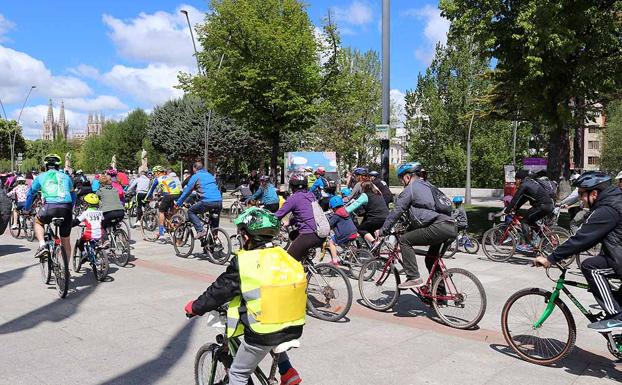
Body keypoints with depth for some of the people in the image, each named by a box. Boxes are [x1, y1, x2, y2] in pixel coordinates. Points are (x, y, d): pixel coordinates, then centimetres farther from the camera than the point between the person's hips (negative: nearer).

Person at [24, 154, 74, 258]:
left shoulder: (41, 177, 20)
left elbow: (31, 193, 31)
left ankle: (42, 245, 9)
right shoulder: (66, 177, 24)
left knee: (38, 222, 31)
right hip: (66, 208, 2)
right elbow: (72, 194, 34)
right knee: (66, 241, 15)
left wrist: (26, 209, 45)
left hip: (50, 206, -2)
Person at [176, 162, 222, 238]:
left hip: (207, 201, -6)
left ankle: (200, 230, -3)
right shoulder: (210, 175, 26)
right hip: (219, 202, 6)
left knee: (191, 211, 13)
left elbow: (186, 191, 10)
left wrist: (178, 203, 20)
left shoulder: (195, 176, 8)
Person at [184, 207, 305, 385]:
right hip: (294, 328, 6)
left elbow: (219, 291, -3)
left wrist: (195, 307, 13)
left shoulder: (243, 262, -12)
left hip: (262, 334, -5)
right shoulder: (285, 256, 3)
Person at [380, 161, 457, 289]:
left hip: (439, 227, -9)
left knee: (404, 240, -3)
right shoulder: (427, 185, 30)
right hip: (452, 228, 9)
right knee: (431, 259, 23)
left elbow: (397, 211, 1)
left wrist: (383, 230, 10)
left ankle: (413, 278, -7)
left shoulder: (410, 188, 2)